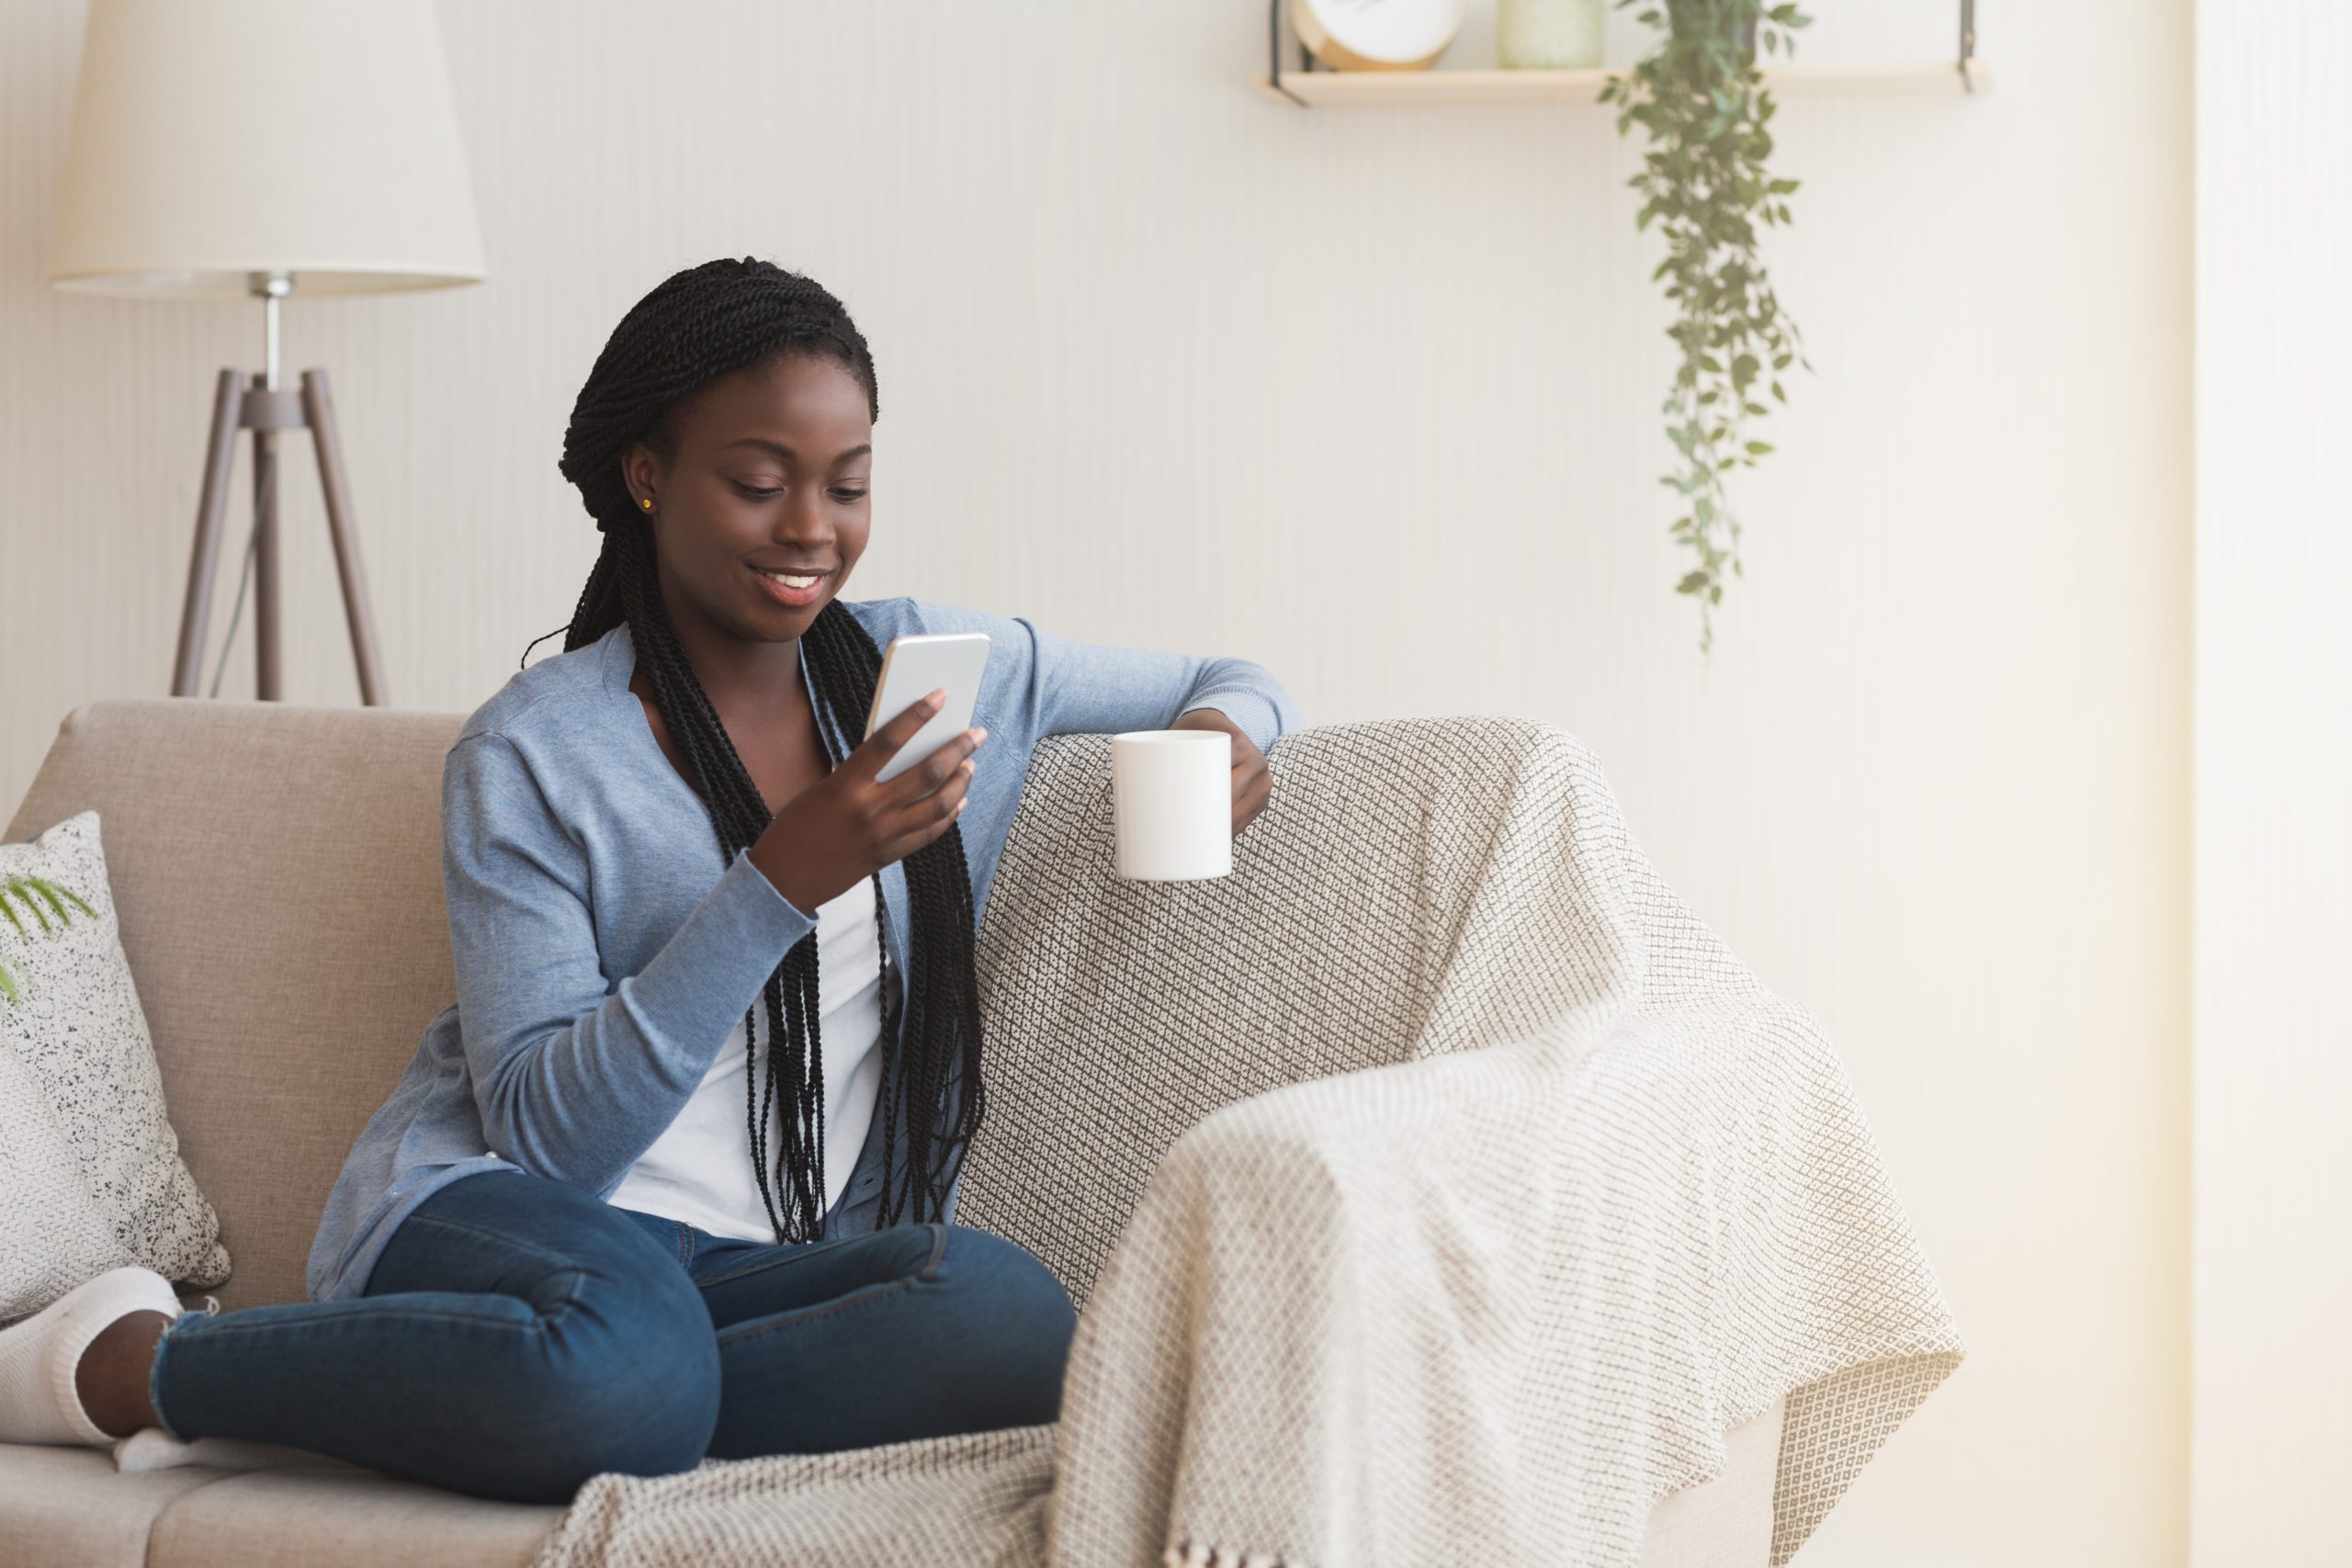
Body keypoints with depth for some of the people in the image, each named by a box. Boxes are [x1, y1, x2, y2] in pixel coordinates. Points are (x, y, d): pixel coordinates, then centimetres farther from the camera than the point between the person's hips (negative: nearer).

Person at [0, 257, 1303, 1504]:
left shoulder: (936, 667, 10)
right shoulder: (532, 753, -4)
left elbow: (1228, 679, 23)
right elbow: (545, 1128, -12)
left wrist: (1225, 728, -3)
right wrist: (785, 878, -21)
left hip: (773, 1265, 5)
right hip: (507, 1215, -5)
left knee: (1017, 1320, -32)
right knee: (621, 1381, -43)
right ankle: (123, 1361, -15)